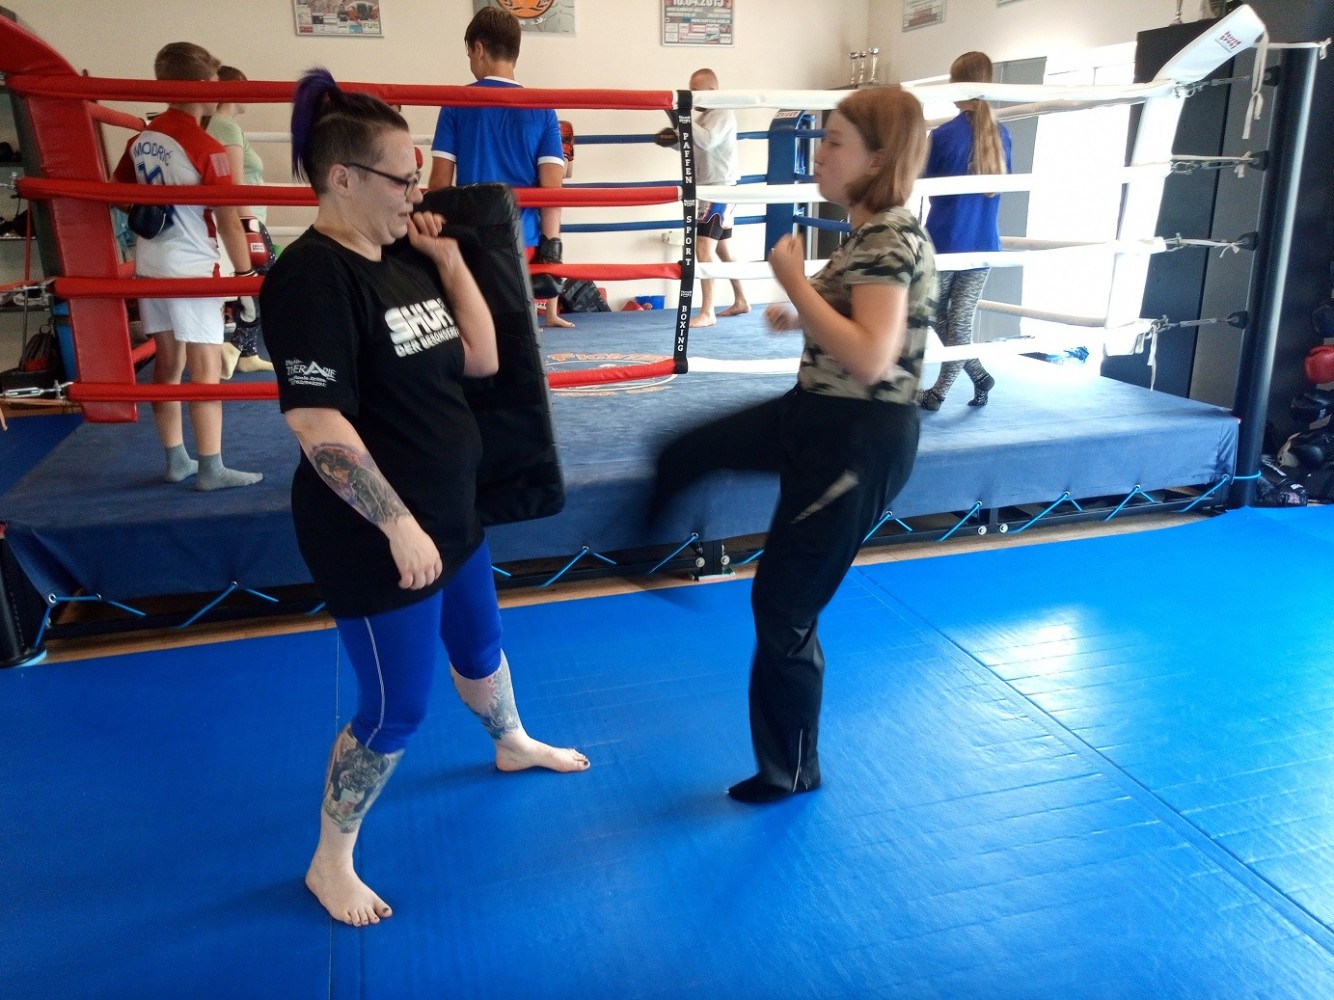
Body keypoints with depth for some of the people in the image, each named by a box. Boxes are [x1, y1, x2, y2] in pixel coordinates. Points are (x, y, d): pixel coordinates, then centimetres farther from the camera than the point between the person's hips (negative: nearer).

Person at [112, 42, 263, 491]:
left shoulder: (140, 140, 7)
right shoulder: (207, 148, -13)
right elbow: (228, 222, -15)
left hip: (149, 267, 8)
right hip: (191, 269, -7)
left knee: (168, 364, 13)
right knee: (206, 370, -4)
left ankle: (176, 460, 21)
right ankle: (210, 468, -2)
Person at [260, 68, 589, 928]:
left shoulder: (402, 260, 5)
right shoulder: (313, 276, -21)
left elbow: (481, 360, 6)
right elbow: (317, 422, -26)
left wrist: (450, 257, -1)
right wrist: (399, 526, -23)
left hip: (449, 511, 9)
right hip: (376, 535, -8)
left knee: (479, 645, 28)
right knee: (396, 711, 5)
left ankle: (514, 745, 56)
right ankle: (331, 864, 29)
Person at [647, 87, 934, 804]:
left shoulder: (892, 240, -21)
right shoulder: (869, 232, 9)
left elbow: (870, 359, -34)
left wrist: (795, 283, -25)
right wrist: (800, 318, 9)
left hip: (859, 442, -10)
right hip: (818, 414, 10)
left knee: (783, 607, 4)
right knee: (684, 453, 17)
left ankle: (790, 770, 25)